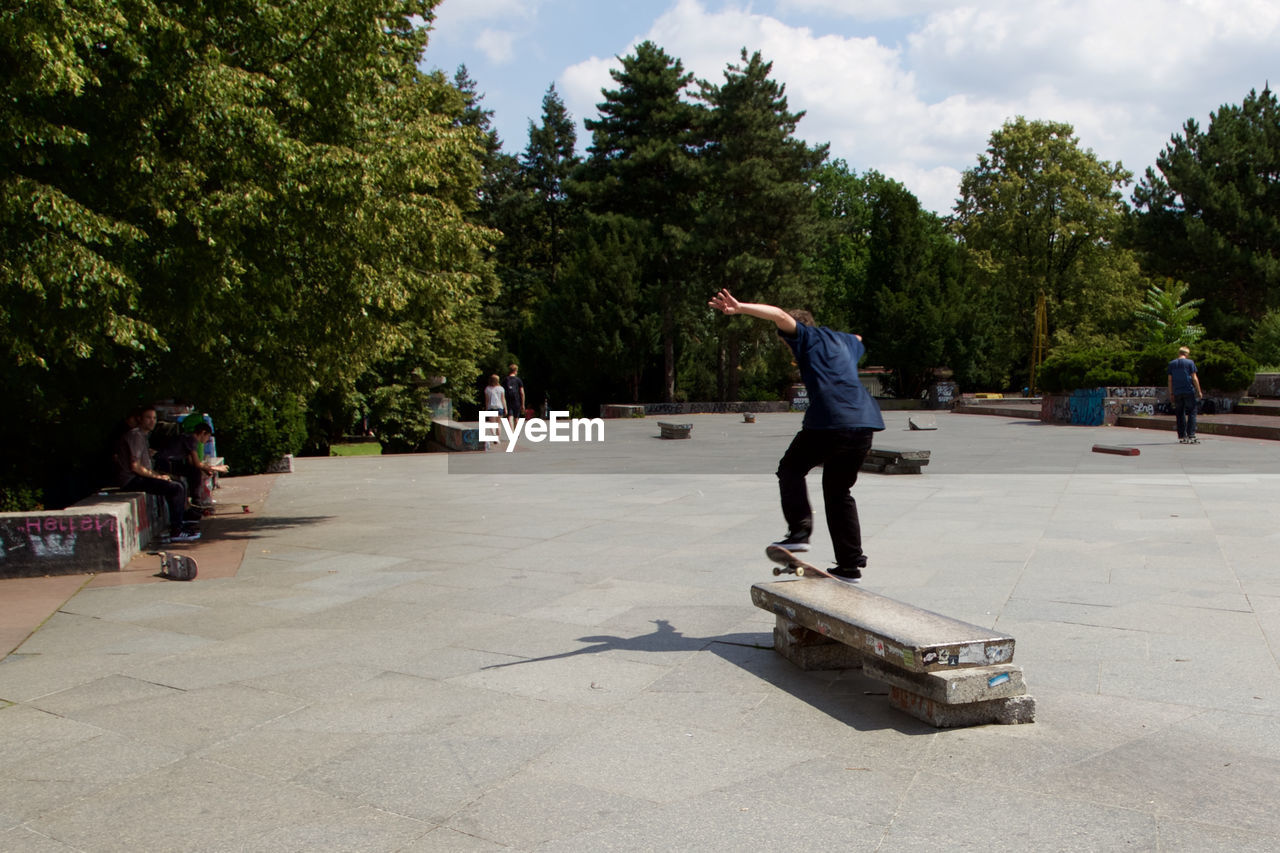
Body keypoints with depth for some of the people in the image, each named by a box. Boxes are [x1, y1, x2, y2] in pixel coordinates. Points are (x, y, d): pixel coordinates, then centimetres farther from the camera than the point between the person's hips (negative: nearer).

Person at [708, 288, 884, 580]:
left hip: (828, 420, -7)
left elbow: (781, 316, -10)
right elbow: (858, 342, 55)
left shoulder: (807, 336, 10)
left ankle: (800, 532, -4)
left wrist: (739, 307, -20)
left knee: (791, 469, 15)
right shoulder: (844, 340, 30)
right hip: (864, 424, 7)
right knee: (839, 491, 17)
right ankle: (850, 565, 13)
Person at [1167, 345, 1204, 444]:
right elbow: (1194, 378, -3)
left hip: (1177, 392, 3)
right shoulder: (1190, 363, -1)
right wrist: (1199, 391, 2)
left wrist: (1171, 394, 12)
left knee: (1180, 414, 7)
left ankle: (1182, 436, 7)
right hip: (1189, 391, -3)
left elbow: (1170, 380, 8)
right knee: (1191, 413, 1)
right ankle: (1191, 435, -6)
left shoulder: (1171, 364, 9)